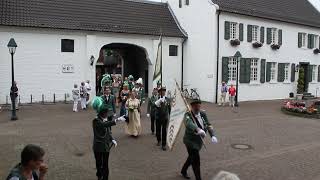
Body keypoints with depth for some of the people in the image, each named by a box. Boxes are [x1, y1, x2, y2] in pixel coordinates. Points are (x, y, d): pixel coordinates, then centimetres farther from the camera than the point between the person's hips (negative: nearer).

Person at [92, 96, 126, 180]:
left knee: (105, 165, 8)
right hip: (98, 146, -5)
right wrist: (117, 120, -47)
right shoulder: (96, 121, -18)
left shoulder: (106, 120, 3)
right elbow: (105, 125, -38)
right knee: (99, 163, 10)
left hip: (106, 146, 5)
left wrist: (112, 140, -8)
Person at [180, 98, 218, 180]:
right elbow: (189, 124, -42)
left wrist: (213, 136, -26)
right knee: (196, 161, -7)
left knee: (192, 157, 24)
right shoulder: (188, 115, -21)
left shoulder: (203, 114, -4)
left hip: (199, 140, 7)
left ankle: (183, 171, 48)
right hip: (190, 141, -7)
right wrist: (198, 130, -60)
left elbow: (208, 125, -10)